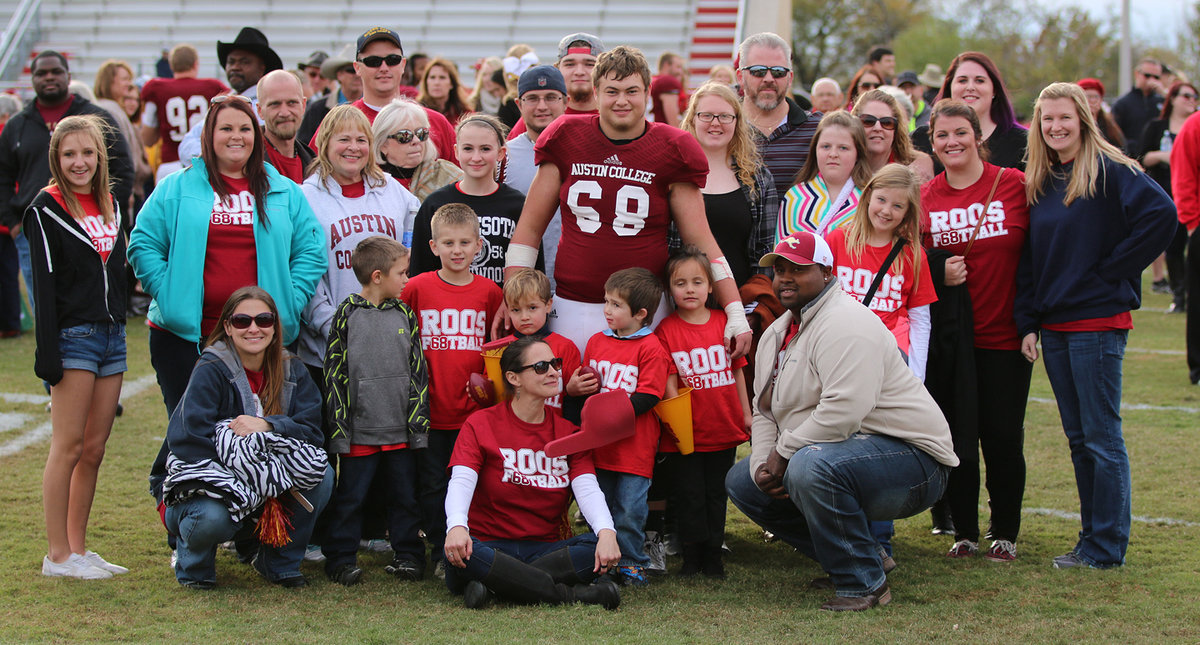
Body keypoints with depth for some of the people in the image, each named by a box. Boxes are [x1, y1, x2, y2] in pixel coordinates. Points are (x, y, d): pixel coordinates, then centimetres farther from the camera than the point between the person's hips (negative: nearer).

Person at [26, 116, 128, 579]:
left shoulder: (110, 204, 14)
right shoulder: (46, 209, -5)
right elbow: (44, 285, -10)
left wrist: (119, 329, 16)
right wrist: (48, 353, -16)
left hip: (112, 336, 7)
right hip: (74, 336, -7)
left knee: (95, 449, 8)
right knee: (69, 447, -5)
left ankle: (78, 547, 14)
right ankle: (58, 555, 0)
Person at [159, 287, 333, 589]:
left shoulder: (291, 370, 3)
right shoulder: (211, 369, -12)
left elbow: (311, 431, -7)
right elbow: (186, 441, -21)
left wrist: (266, 426, -26)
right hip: (208, 483, -4)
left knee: (322, 475, -21)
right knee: (213, 518, -37)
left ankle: (279, 562, 0)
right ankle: (193, 563, 2)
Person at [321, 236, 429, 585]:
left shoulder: (405, 314, 8)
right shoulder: (347, 314, -2)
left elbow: (418, 371, 9)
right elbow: (334, 374, -3)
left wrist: (418, 422, 3)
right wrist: (339, 427, -7)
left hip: (401, 430, 3)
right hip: (360, 431, -3)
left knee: (404, 495, 10)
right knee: (350, 497, 4)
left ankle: (408, 555, 20)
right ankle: (341, 559, 13)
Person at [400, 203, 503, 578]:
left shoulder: (489, 293, 4)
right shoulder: (416, 288, -2)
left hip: (473, 408, 1)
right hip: (429, 407, -1)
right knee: (432, 484, 6)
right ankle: (440, 553, 17)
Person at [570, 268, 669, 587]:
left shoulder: (651, 348, -9)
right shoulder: (597, 341, 11)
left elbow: (648, 397, -14)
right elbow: (585, 384, 22)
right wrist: (575, 387, 0)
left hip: (634, 445, -6)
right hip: (598, 443, 6)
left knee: (630, 508, -2)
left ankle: (631, 563, 11)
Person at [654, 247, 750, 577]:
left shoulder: (725, 322, 4)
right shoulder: (666, 330, -5)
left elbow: (737, 370, 11)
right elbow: (669, 379, -6)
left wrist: (746, 414, 11)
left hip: (724, 427, 3)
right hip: (688, 431, -3)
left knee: (717, 492, 11)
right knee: (690, 494, 2)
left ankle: (713, 555, 20)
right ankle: (691, 557, 13)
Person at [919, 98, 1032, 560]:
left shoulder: (1014, 185, -3)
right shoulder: (924, 199, 4)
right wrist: (938, 271, -11)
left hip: (1005, 332, -2)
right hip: (948, 336, 2)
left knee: (1002, 437, 2)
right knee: (956, 435, 4)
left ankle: (1005, 531, 18)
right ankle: (964, 530, 18)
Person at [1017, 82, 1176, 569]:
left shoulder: (1110, 171, -8)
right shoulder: (1038, 183, 13)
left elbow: (1161, 214, -21)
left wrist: (1112, 269, -16)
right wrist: (1028, 323, 6)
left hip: (1098, 323, -7)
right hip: (1053, 326, 7)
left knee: (1102, 438, -2)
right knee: (1078, 438, 12)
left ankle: (1107, 547, 4)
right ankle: (1092, 538, 20)